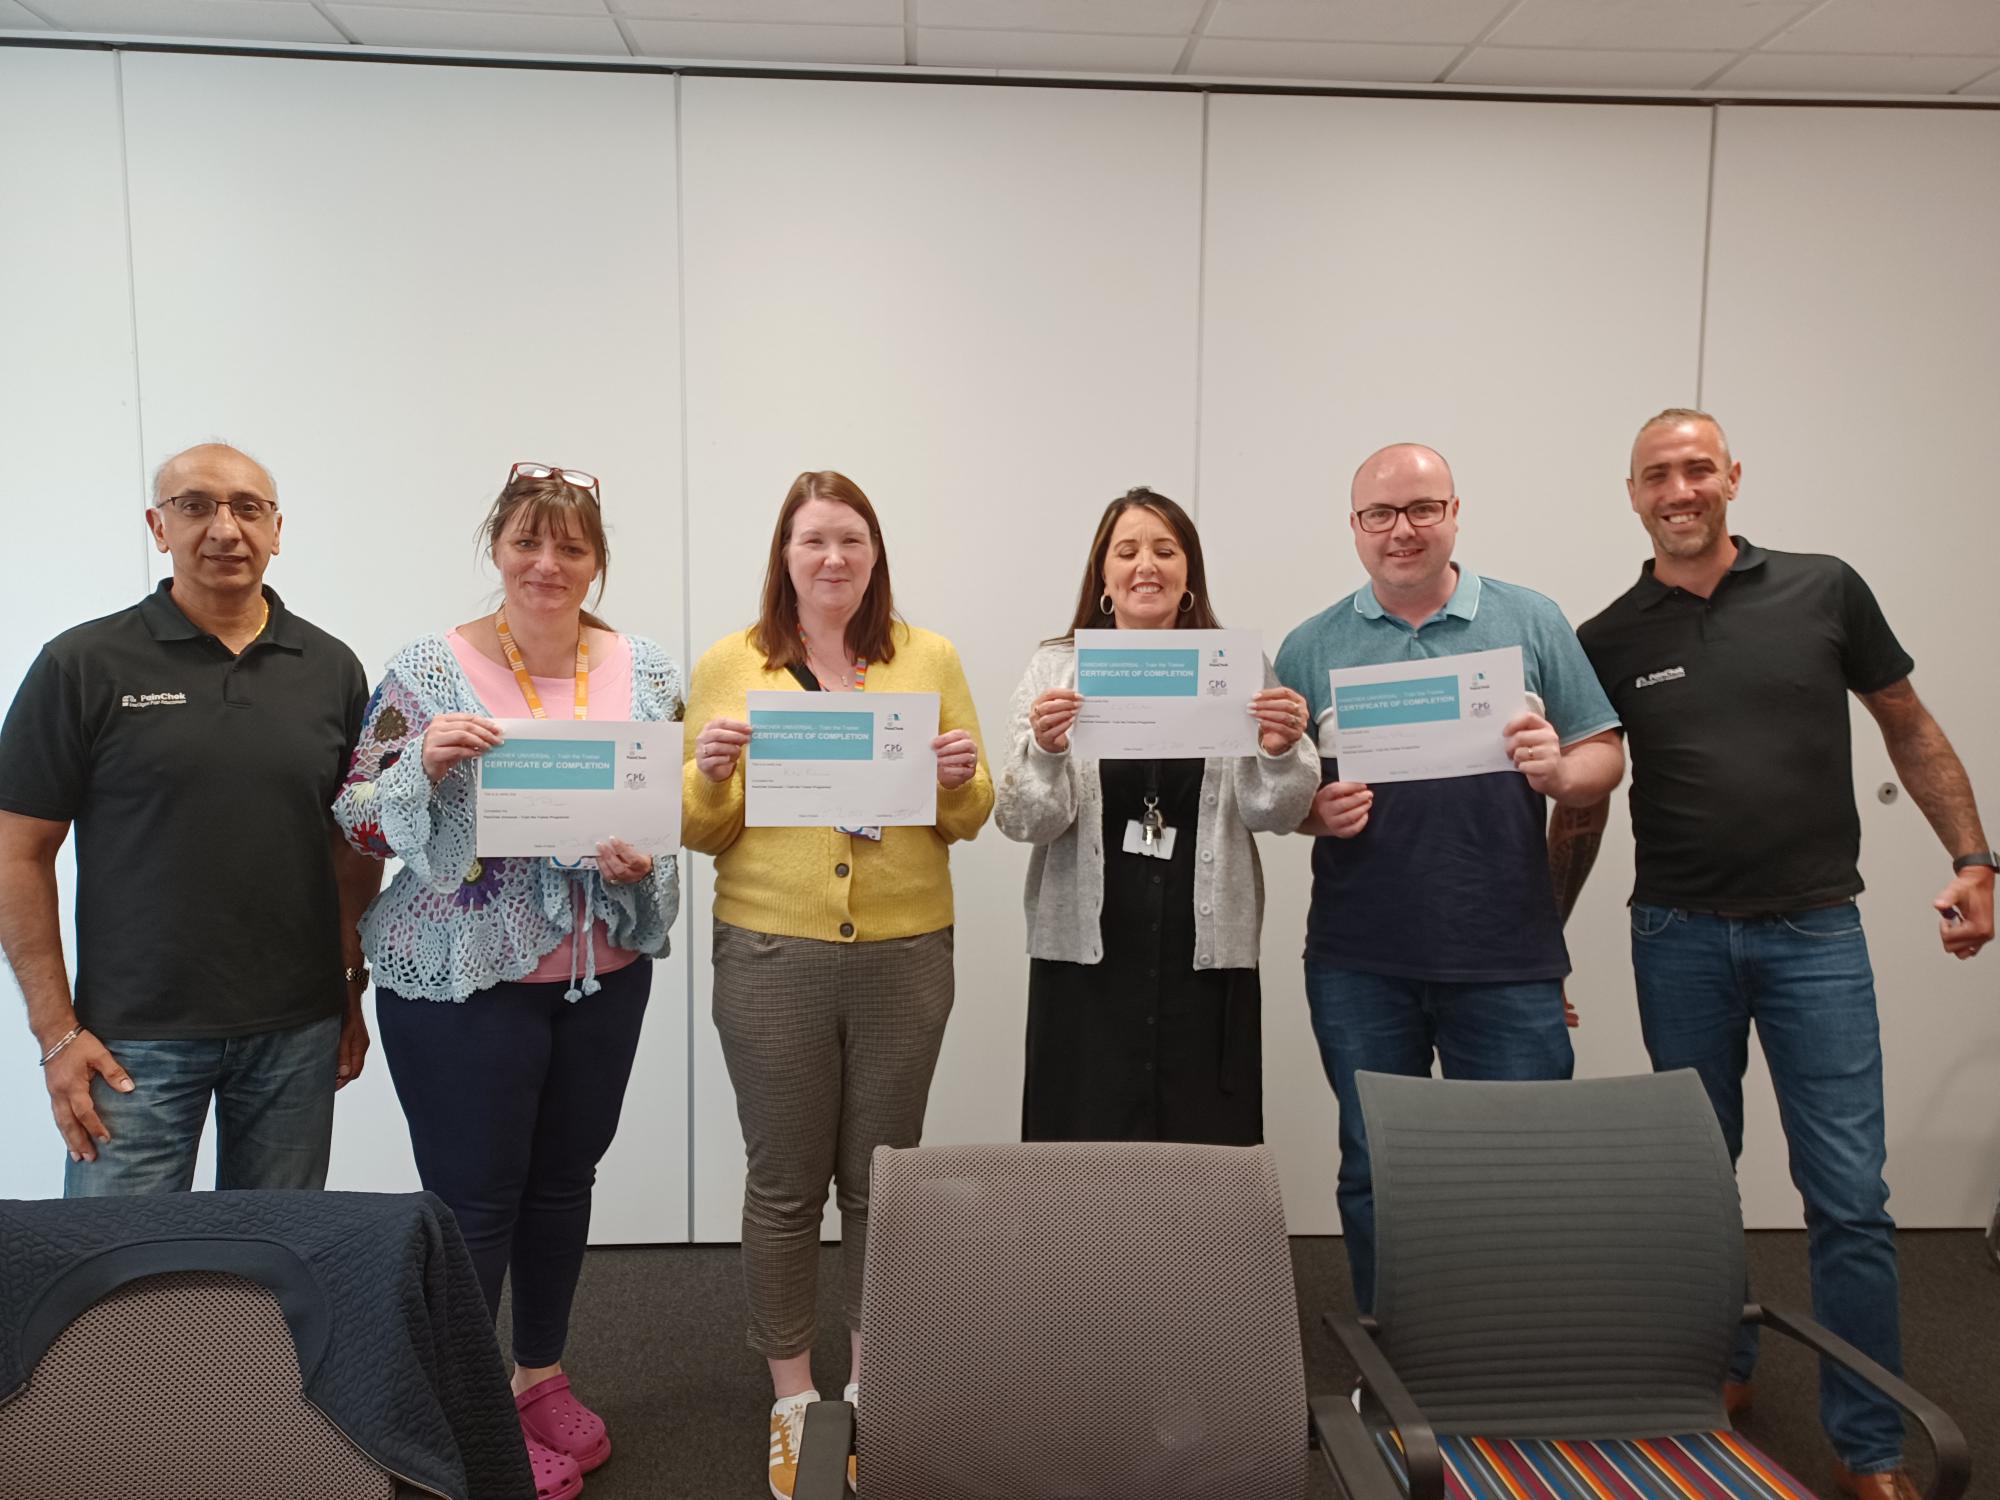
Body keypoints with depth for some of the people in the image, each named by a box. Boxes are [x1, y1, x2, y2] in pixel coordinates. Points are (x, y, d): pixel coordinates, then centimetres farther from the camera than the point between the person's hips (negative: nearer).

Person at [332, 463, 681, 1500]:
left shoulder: (647, 674, 3)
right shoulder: (427, 671, -7)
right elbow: (359, 824, -3)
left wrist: (643, 861, -11)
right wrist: (424, 760, -22)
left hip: (604, 975, 4)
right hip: (464, 979, -4)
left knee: (564, 1180, 17)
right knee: (473, 1200, 4)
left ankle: (541, 1376, 38)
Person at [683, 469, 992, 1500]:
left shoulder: (929, 660, 5)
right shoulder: (729, 665, 1)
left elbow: (969, 818, 8)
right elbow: (703, 831, 3)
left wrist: (961, 779, -13)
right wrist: (712, 774, -17)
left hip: (907, 953, 2)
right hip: (772, 954, -1)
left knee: (882, 1180, 13)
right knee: (784, 1182, 8)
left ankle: (871, 1390, 34)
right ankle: (792, 1400, 29)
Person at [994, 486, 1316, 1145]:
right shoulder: (1056, 669, 4)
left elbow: (1273, 816, 4)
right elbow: (1024, 821, -2)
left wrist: (1283, 751, -16)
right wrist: (1044, 749, -22)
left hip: (1206, 955, 1)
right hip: (1088, 955, 0)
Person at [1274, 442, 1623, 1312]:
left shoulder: (1531, 622, 5)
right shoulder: (1311, 647, 6)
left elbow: (1604, 757, 5)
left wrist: (1558, 771, -16)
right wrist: (1315, 812, -14)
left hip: (1507, 961, 0)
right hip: (1360, 964, 1)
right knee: (1374, 1175, 13)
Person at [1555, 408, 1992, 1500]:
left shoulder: (1823, 591, 1)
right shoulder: (1608, 641, 2)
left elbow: (1909, 729, 10)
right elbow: (1580, 810, 7)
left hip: (1814, 930, -1)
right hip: (1677, 937, 1)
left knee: (1849, 1194, -1)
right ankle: (1720, 1370, 33)